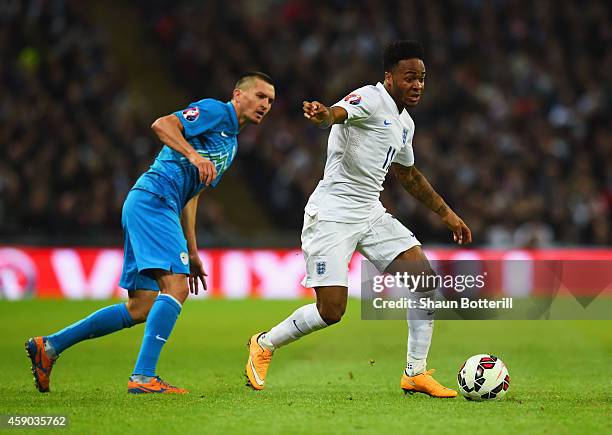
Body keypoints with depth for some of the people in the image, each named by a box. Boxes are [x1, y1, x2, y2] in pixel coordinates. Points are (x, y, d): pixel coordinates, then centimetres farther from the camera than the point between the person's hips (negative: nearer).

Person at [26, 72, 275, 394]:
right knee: (175, 287, -21)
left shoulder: (231, 143, 27)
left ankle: (50, 346, 11)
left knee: (141, 309, 5)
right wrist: (193, 154, -31)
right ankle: (143, 377, -24)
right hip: (153, 199, -10)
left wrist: (192, 253, 24)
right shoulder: (214, 110, -1)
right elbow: (161, 125, -16)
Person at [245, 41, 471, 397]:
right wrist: (322, 114, -59)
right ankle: (264, 345, 15)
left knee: (424, 277, -6)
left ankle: (416, 373, 3)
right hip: (332, 214, -9)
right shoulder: (371, 99, -12)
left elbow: (408, 174, 32)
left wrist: (447, 214, 34)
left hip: (371, 214, 9)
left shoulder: (405, 123, 16)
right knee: (331, 311, -11)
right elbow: (339, 112, -35)